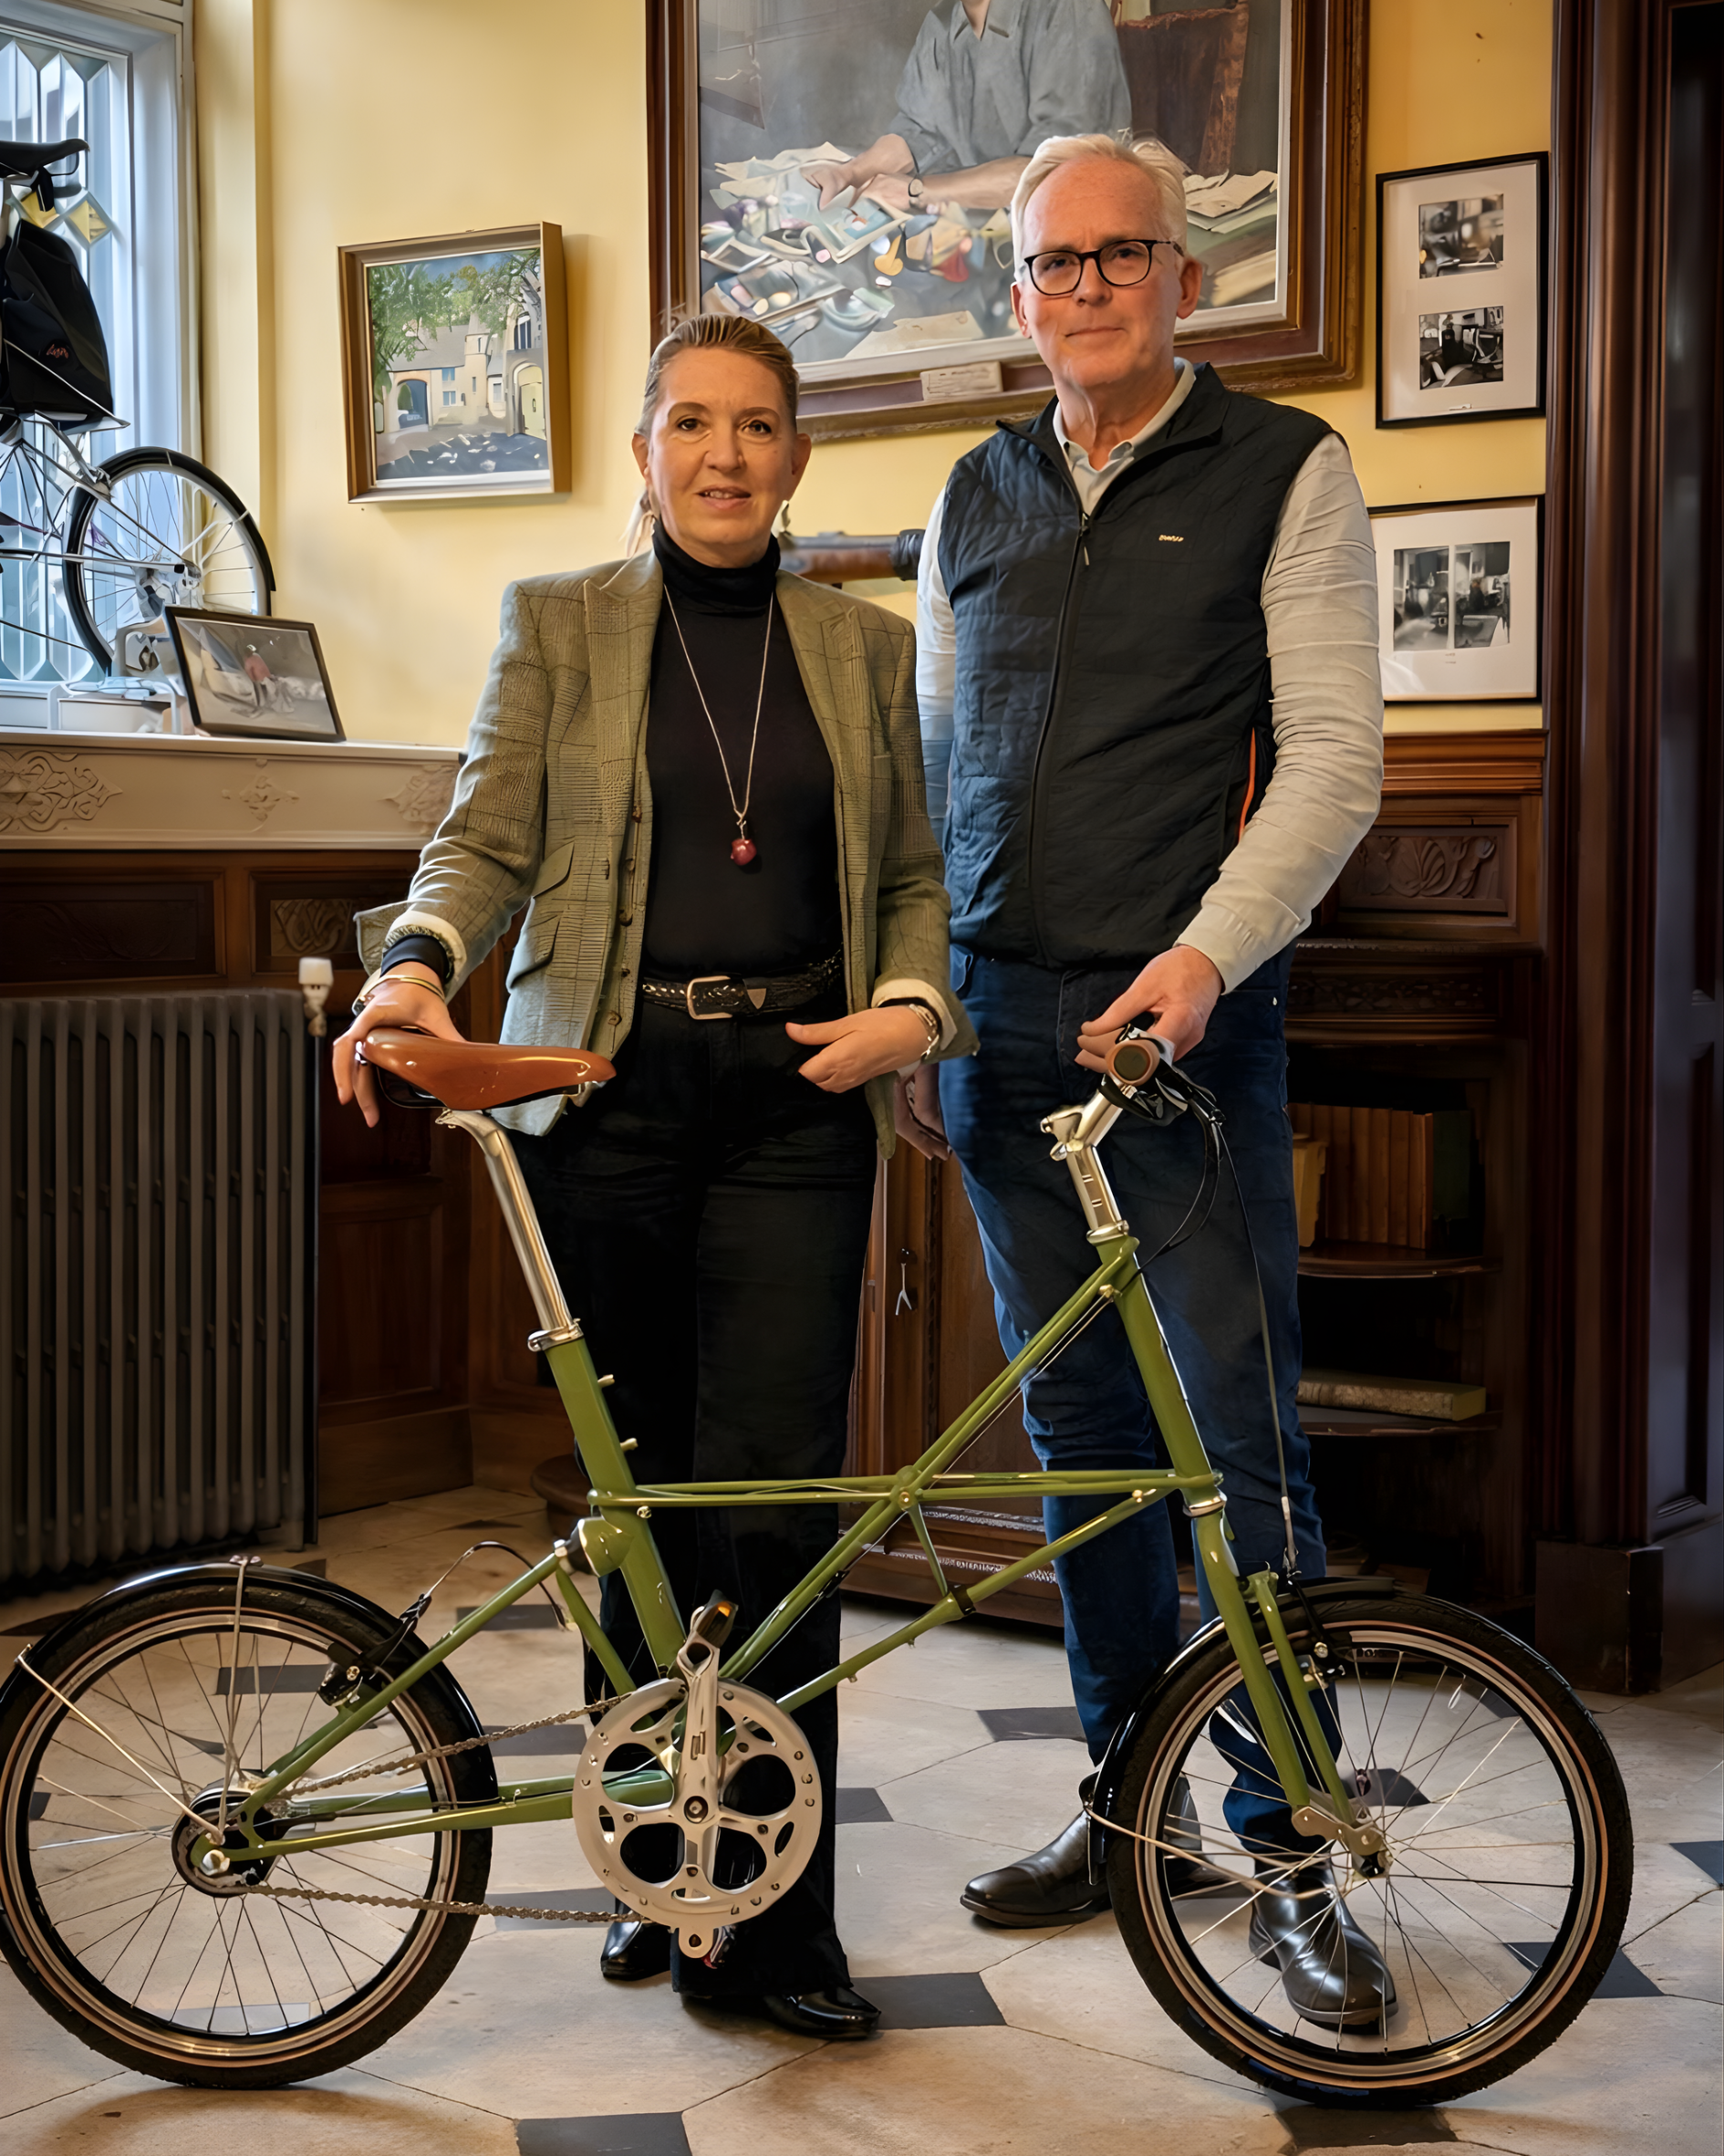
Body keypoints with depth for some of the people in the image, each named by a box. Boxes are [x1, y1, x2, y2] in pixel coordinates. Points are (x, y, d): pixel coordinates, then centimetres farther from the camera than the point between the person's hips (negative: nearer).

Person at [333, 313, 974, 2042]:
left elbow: (913, 876, 13)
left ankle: (767, 1923, 1)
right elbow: (487, 836, 3)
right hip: (607, 1091, 0)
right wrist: (417, 961, -16)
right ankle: (658, 1858, 22)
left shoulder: (866, 648, 13)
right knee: (642, 1489, 6)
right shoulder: (557, 624, 10)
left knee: (771, 1497, -7)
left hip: (794, 1092, 0)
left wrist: (909, 1006, -6)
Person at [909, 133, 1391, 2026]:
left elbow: (1334, 752, -6)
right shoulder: (976, 497, 15)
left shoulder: (1283, 470, 1)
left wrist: (1208, 952, -18)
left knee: (1239, 1433, -5)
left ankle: (1286, 1847, 6)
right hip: (1001, 1019, 5)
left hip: (1187, 1017, -5)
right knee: (1075, 1423, 10)